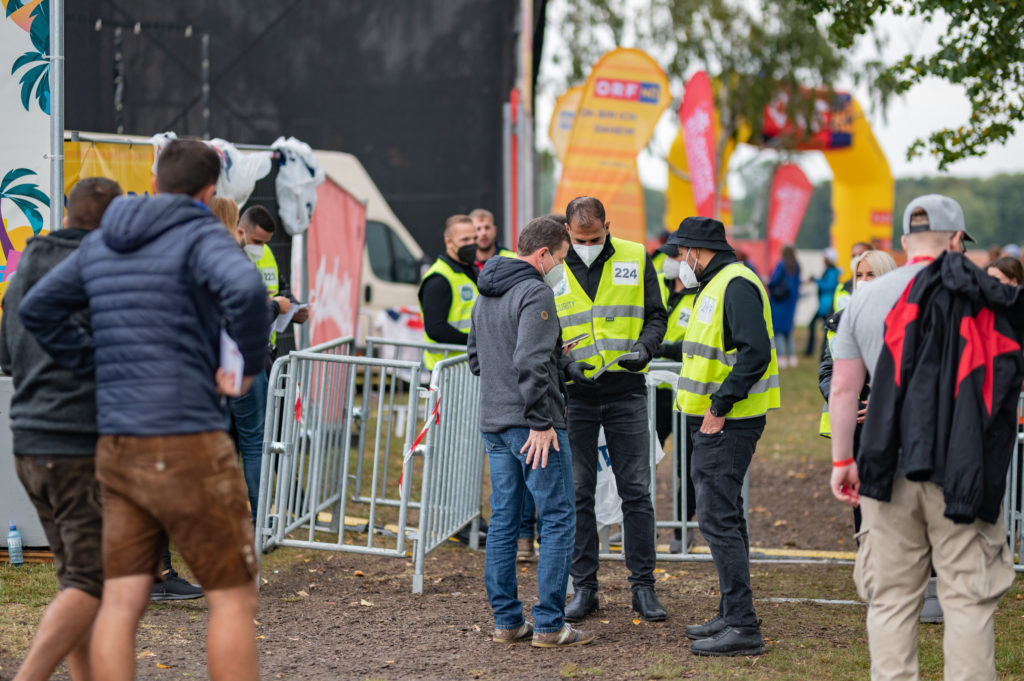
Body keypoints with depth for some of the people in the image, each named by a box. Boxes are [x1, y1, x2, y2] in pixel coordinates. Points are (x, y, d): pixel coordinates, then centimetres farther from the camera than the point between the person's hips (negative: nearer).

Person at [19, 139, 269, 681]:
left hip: (117, 448, 7)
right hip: (187, 443, -7)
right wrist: (251, 365, -12)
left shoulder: (101, 244, 15)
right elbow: (245, 289, -28)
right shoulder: (200, 236, -7)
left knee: (121, 605, 5)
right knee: (234, 599, 2)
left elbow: (37, 309, 22)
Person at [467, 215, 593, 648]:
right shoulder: (535, 293, -13)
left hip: (493, 424, 9)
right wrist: (540, 421, -19)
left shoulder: (484, 298, 16)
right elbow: (531, 362, -22)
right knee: (558, 520, -2)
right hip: (532, 424, -9)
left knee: (504, 521, 11)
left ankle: (506, 621, 13)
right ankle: (549, 625, -3)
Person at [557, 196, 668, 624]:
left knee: (636, 491, 1)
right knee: (577, 493, 4)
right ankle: (584, 587, 12)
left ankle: (643, 586, 9)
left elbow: (655, 315, 6)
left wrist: (644, 348, -14)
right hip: (574, 396, 0)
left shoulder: (635, 260, 2)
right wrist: (564, 363, -14)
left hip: (626, 393, 0)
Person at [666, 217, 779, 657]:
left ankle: (742, 628, -12)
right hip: (712, 422, 11)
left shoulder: (737, 285, -15)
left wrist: (719, 405, -24)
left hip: (727, 423, -11)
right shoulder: (716, 285, 19)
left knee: (717, 519, -12)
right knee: (723, 516, 16)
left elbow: (755, 352, -25)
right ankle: (731, 616, 25)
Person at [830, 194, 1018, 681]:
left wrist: (842, 461, 13)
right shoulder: (985, 300, -1)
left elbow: (843, 389, 8)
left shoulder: (865, 298, 7)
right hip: (963, 472, -2)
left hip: (890, 470, 2)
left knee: (890, 598, 7)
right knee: (969, 597, 2)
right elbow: (1011, 377, 1)